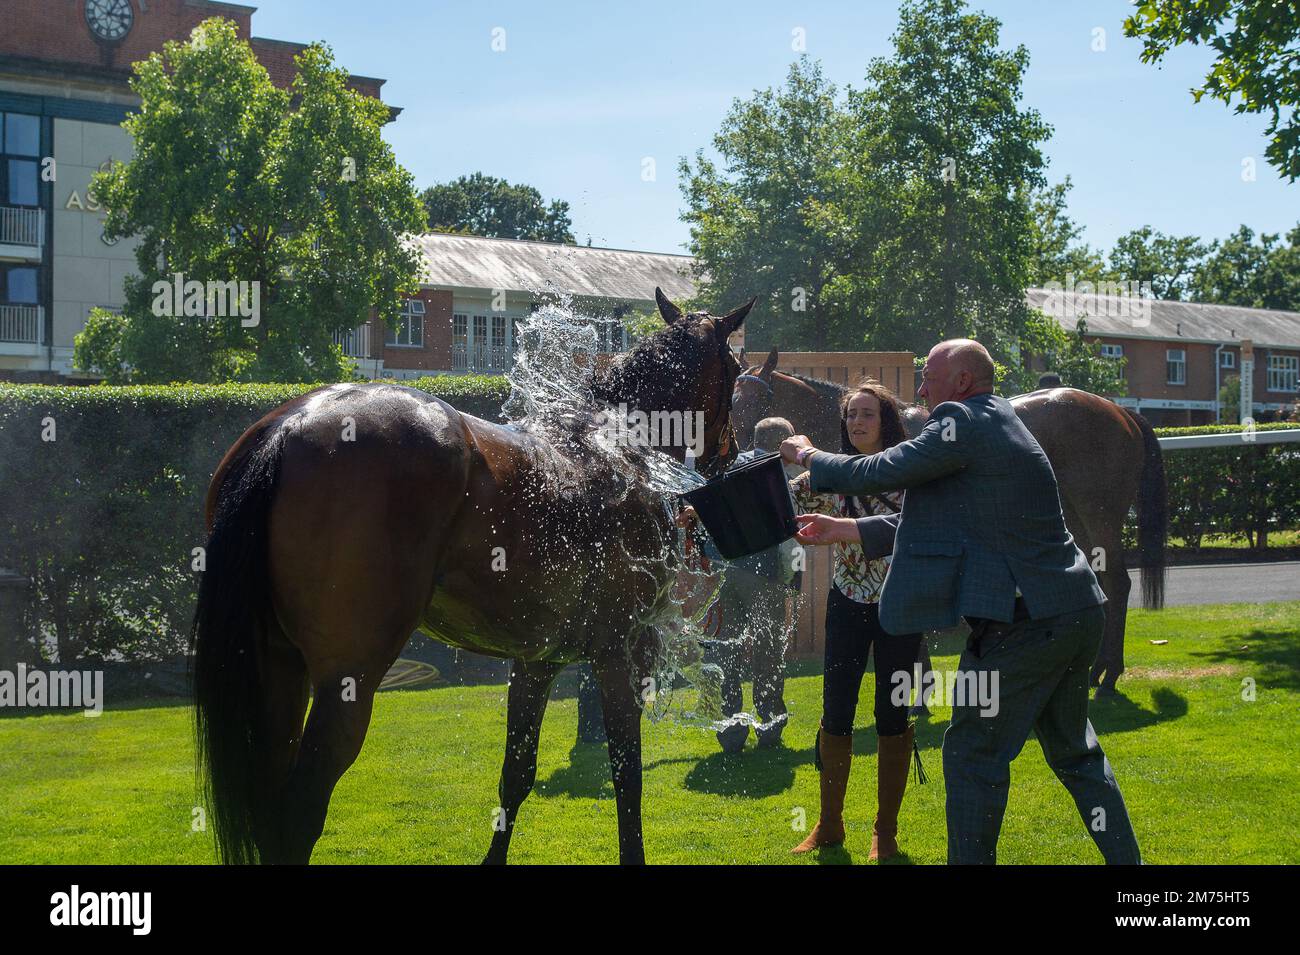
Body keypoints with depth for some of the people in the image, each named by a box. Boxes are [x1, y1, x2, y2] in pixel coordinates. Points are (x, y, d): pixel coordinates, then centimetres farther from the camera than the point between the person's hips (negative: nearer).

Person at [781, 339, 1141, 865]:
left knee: (973, 752, 1)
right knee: (1073, 751, 21)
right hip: (1076, 612, 10)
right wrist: (843, 530, 21)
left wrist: (809, 457, 7)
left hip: (1026, 620, -10)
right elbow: (938, 521, 22)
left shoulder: (964, 423, -11)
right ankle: (1125, 857, 25)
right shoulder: (998, 425, 20)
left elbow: (877, 473, -11)